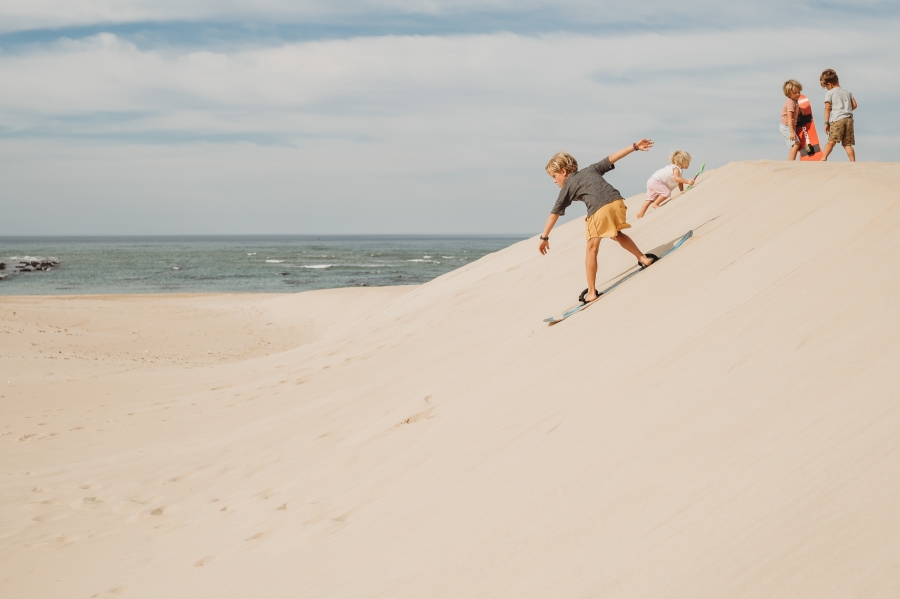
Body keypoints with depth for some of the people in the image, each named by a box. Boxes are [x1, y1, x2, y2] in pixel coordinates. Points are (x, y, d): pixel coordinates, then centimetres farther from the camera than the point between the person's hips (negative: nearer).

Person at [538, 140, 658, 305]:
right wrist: (635, 147, 25)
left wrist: (544, 237, 22)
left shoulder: (567, 188, 18)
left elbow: (554, 214, 18)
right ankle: (644, 258, 35)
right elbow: (613, 157, 22)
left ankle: (591, 292, 4)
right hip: (617, 201, 5)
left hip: (598, 209, -5)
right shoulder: (591, 169, 28)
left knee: (592, 249, 4)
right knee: (617, 234, 32)